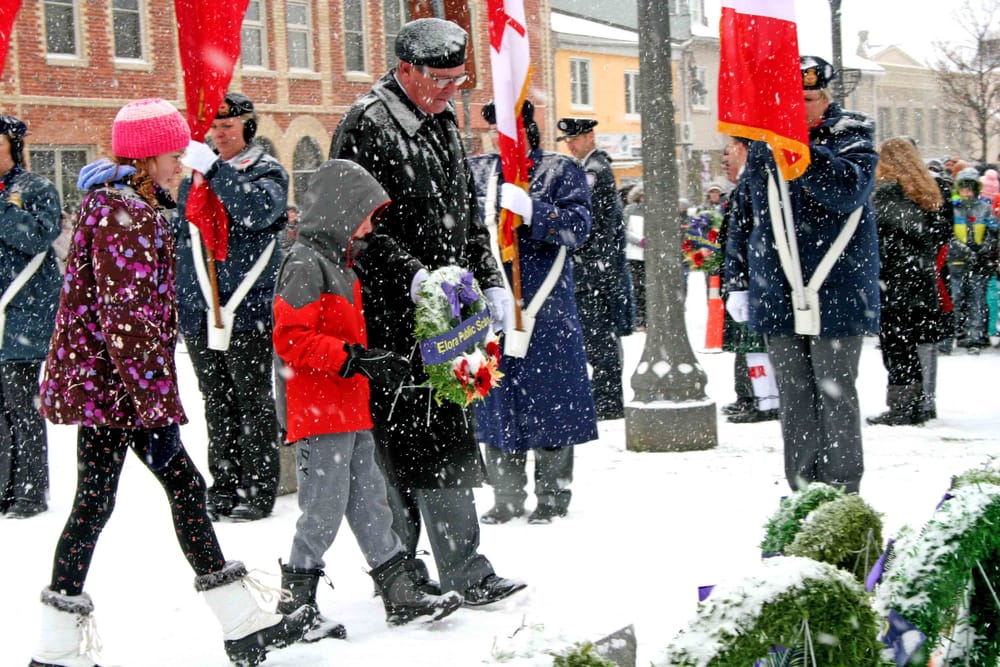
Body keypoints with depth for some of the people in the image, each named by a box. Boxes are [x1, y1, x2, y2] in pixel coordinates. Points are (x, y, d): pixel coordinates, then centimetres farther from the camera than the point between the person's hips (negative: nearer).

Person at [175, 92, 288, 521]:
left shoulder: (268, 172, 0)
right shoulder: (195, 175, 16)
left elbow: (258, 211, -23)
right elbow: (180, 238, 23)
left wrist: (214, 169, -27)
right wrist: (176, 300, 20)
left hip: (248, 312, -5)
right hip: (199, 313, 5)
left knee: (253, 402, 1)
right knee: (217, 404, 11)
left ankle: (260, 489, 6)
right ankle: (224, 485, 18)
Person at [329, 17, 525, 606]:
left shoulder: (444, 125, 17)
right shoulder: (366, 129, -11)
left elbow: (468, 213, 23)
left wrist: (491, 281, 13)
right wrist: (413, 276, -27)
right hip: (393, 317, -8)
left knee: (403, 446, 14)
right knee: (438, 444, -9)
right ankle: (467, 574, -6)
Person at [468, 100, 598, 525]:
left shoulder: (561, 170, 3)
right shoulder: (476, 171, 13)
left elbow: (579, 226, -10)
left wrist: (531, 210, -21)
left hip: (546, 305, -3)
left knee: (547, 397, 0)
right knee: (496, 398, 6)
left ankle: (552, 495, 11)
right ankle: (507, 496, 17)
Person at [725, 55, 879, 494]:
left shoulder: (850, 137, -2)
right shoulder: (763, 146, 11)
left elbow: (848, 192, -23)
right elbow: (743, 218, 17)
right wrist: (737, 282, 13)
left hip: (835, 293, -4)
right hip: (778, 295, 4)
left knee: (836, 397, 1)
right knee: (793, 401, 9)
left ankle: (842, 496, 9)